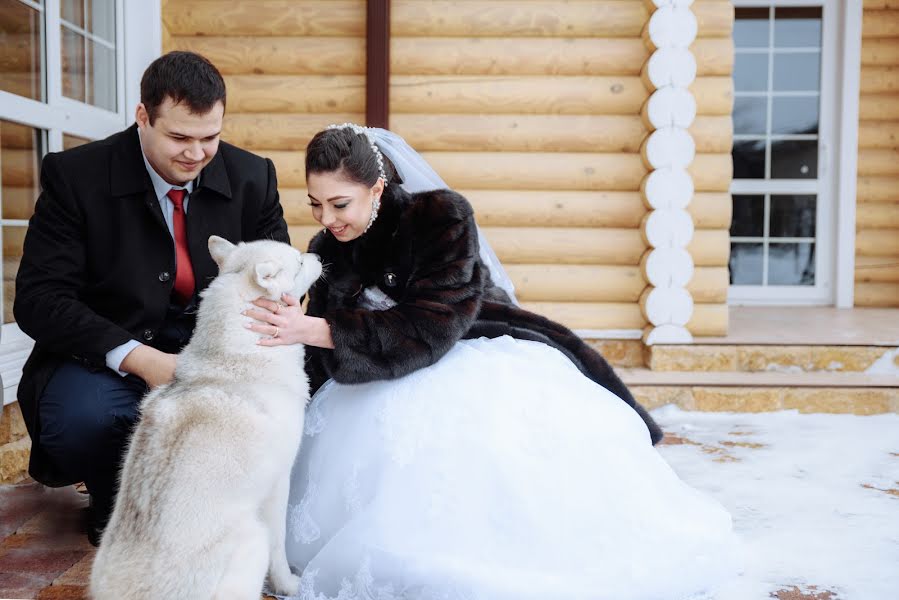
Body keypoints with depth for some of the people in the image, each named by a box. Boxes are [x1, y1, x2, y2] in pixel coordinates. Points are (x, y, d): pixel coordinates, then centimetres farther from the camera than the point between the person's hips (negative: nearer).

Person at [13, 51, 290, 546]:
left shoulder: (252, 177, -3)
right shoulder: (75, 176, -10)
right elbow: (39, 299, -15)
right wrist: (140, 359, -29)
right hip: (107, 351, -2)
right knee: (82, 417, -34)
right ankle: (113, 505, 5)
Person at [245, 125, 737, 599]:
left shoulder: (441, 216, -16)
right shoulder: (326, 251, 1)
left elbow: (430, 330, -27)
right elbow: (326, 363, 5)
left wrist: (319, 331, -32)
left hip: (480, 366, -4)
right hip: (397, 388, 4)